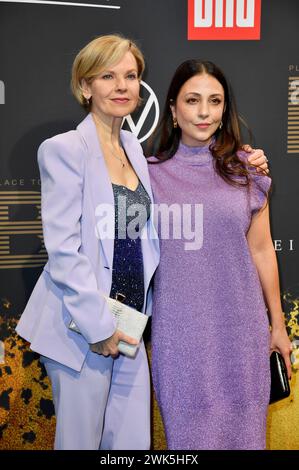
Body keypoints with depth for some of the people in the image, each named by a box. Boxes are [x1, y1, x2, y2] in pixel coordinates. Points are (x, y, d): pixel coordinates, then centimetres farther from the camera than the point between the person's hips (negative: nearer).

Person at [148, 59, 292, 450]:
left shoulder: (245, 170, 2)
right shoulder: (151, 173, -1)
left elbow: (261, 250, 6)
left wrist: (278, 324, 10)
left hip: (241, 326, 1)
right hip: (180, 329, -1)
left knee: (242, 425, 12)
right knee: (188, 429, 11)